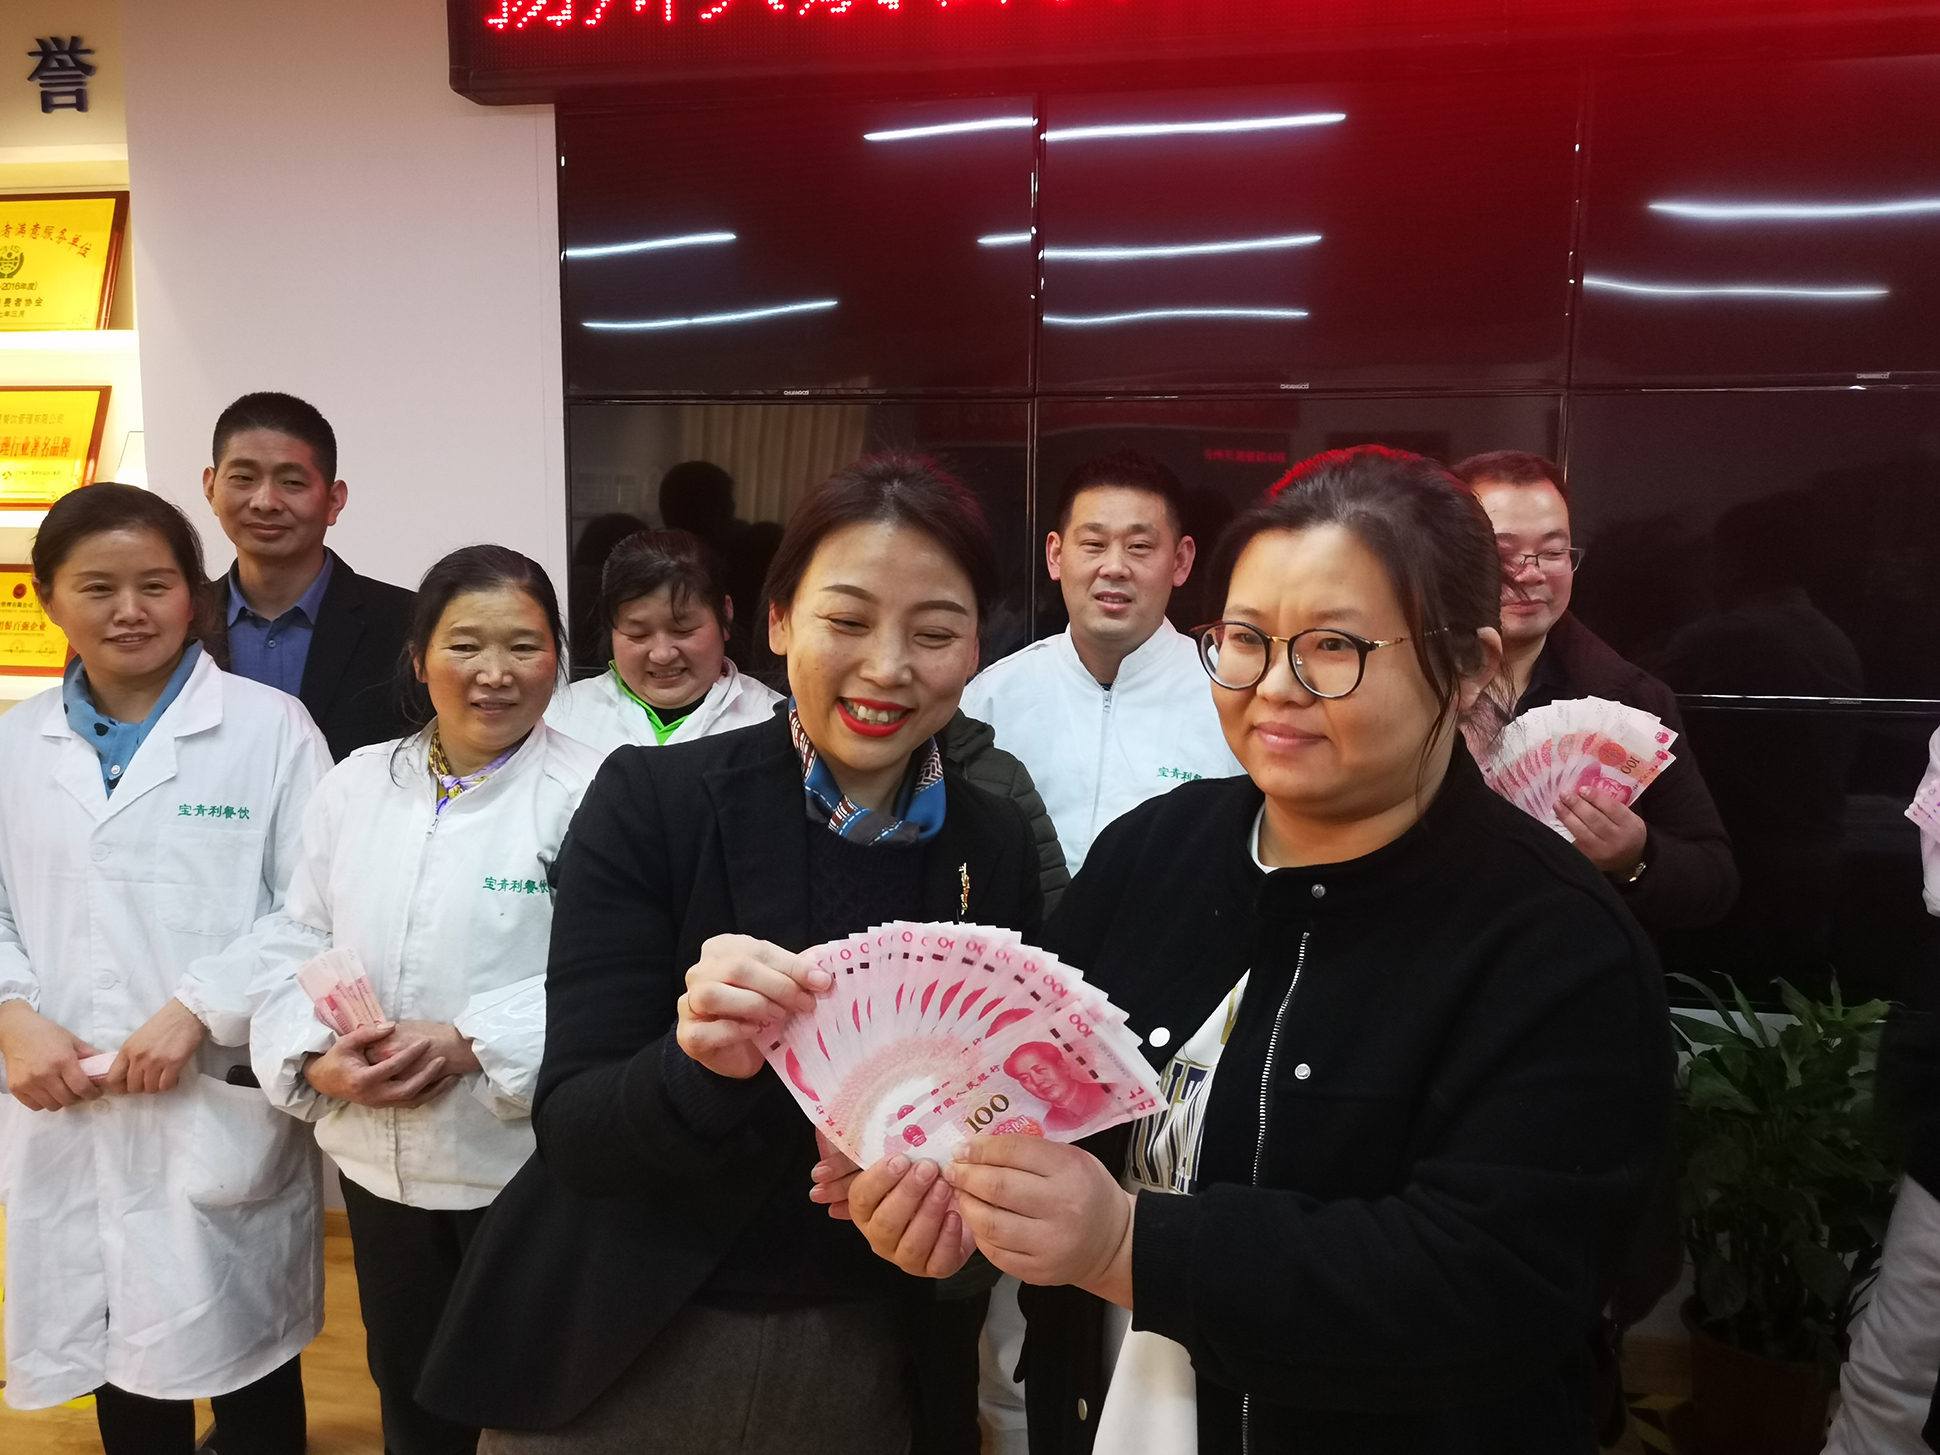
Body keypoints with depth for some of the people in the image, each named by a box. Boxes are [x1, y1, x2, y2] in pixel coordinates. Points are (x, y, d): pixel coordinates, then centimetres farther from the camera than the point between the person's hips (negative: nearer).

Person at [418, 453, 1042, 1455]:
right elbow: (572, 1128, -16)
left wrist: (948, 1180, -20)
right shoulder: (649, 801, -14)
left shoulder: (999, 849, -6)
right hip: (615, 1360, -2)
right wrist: (702, 1064, -35)